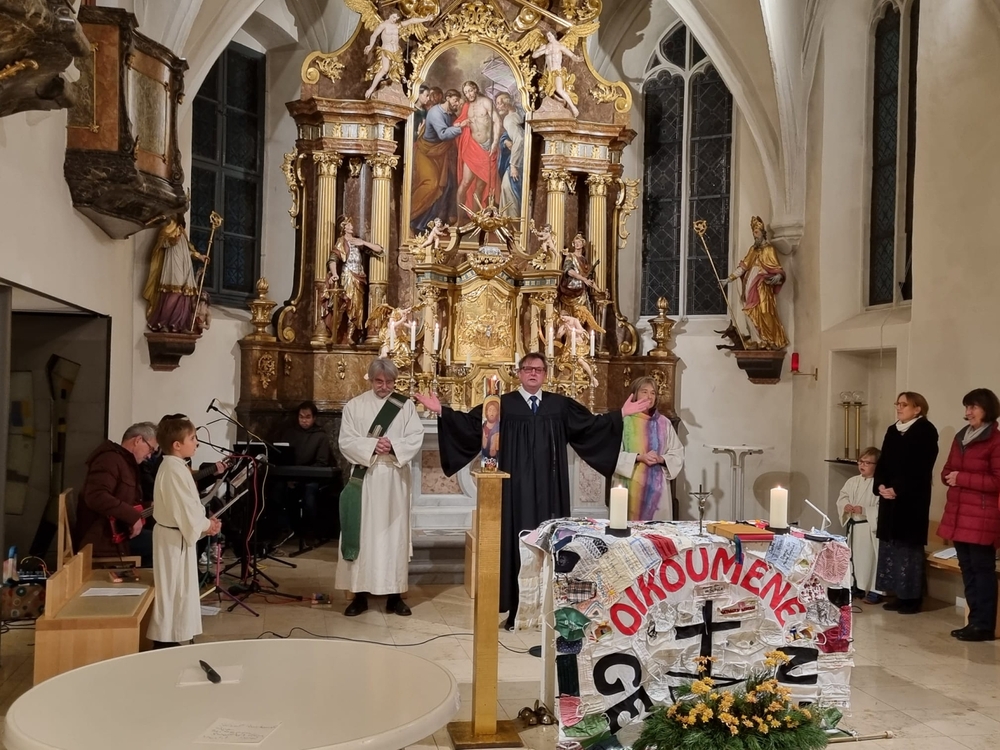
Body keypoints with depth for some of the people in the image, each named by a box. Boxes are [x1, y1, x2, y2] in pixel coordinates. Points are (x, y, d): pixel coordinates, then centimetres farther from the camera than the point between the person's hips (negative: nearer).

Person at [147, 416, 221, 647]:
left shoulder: (171, 467, 12)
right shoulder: (175, 470, -22)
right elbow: (186, 510, -24)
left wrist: (205, 522, 5)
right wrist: (207, 525, -9)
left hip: (174, 535, 11)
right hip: (175, 538, -11)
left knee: (176, 590, 17)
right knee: (174, 591, -2)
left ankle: (167, 639, 27)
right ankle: (166, 641, 6)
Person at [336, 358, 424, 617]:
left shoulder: (405, 405, 5)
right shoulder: (354, 406, 4)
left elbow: (416, 438, -2)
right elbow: (346, 441, -3)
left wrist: (393, 446, -19)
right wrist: (372, 446, -18)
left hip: (395, 480, 1)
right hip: (364, 478, 0)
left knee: (395, 532, 4)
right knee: (362, 533, 1)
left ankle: (394, 594, 11)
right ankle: (360, 593, 9)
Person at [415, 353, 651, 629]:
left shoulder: (560, 405, 8)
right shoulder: (503, 404, 0)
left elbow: (592, 424, 12)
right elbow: (471, 423, -5)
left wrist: (622, 413, 6)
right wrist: (441, 410, -16)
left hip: (549, 489, 2)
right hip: (516, 488, -2)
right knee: (516, 542, 1)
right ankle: (516, 609, 10)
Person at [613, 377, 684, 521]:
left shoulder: (664, 423, 9)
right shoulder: (624, 421, -2)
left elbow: (678, 455, 9)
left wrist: (661, 459, -11)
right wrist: (639, 457, -17)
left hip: (657, 487, 3)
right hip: (630, 487, -3)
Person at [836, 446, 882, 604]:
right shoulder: (852, 481, 7)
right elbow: (842, 497, 9)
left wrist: (864, 510, -25)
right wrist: (846, 506, -11)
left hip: (870, 527, -7)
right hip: (854, 526, 7)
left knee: (870, 558, -4)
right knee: (854, 556, 16)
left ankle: (875, 591, 6)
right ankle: (857, 587, 30)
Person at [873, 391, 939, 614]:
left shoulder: (926, 431, -7)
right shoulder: (892, 431, 15)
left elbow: (920, 467, -16)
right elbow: (882, 462, 12)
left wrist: (898, 489, -20)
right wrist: (880, 485, -5)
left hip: (912, 499, -7)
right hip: (890, 497, 7)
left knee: (909, 545, -4)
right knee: (890, 544, 8)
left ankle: (912, 597, 3)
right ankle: (899, 594, 16)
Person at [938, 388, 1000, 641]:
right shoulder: (960, 437, 15)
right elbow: (947, 470, 21)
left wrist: (962, 478, -15)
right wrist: (949, 476, -2)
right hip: (958, 513, 8)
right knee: (967, 569, 11)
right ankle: (975, 621, 18)